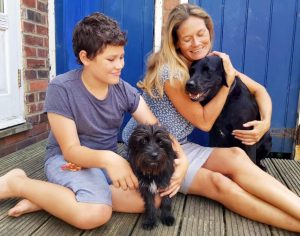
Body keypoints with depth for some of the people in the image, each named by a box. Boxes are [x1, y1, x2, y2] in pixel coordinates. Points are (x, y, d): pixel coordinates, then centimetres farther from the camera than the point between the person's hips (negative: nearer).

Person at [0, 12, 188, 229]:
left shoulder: (124, 90, -6)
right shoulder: (61, 89, -19)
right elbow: (70, 149, -20)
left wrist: (181, 157, -27)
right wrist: (106, 159, -41)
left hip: (109, 160, 6)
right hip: (66, 159, -5)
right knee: (95, 213, -33)